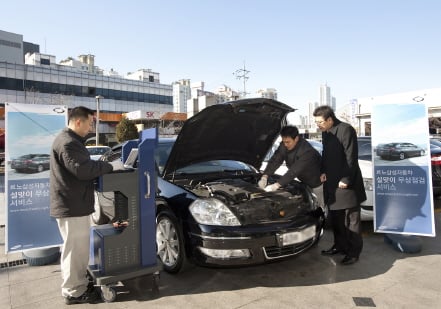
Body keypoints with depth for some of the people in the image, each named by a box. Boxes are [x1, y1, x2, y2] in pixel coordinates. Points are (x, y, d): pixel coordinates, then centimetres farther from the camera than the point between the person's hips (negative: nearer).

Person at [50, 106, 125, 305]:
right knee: (75, 249, 0)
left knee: (79, 248, 20)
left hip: (74, 204, 11)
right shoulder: (67, 143, -19)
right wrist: (110, 166, -18)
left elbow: (83, 167, 19)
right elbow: (83, 170, -26)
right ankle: (73, 292, 13)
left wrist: (104, 166, 9)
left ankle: (80, 282, 33)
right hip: (71, 206, -11)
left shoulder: (70, 140, 17)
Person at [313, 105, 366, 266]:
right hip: (331, 182, 8)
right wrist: (323, 172, 5)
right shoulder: (325, 132, 11)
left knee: (351, 219, 3)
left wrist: (346, 180, -16)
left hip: (346, 183, -8)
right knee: (335, 218, 16)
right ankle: (340, 245, 30)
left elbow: (351, 157, -16)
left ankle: (354, 251, 15)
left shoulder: (346, 130, -14)